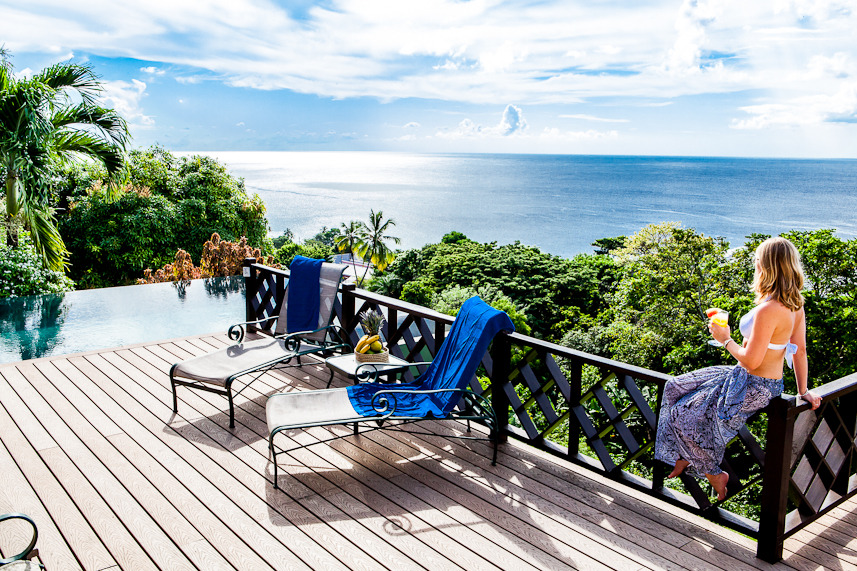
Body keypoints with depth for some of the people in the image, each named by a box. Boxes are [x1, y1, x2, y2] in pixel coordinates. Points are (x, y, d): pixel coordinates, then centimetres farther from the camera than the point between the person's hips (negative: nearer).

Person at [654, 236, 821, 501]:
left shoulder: (768, 311, -30)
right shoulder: (795, 305, -1)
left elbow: (751, 361, -28)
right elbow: (800, 350, 7)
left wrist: (725, 339, -11)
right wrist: (803, 391, 14)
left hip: (752, 388, -10)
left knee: (683, 415, 6)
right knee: (676, 388, 17)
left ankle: (714, 474, 24)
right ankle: (687, 456, 27)